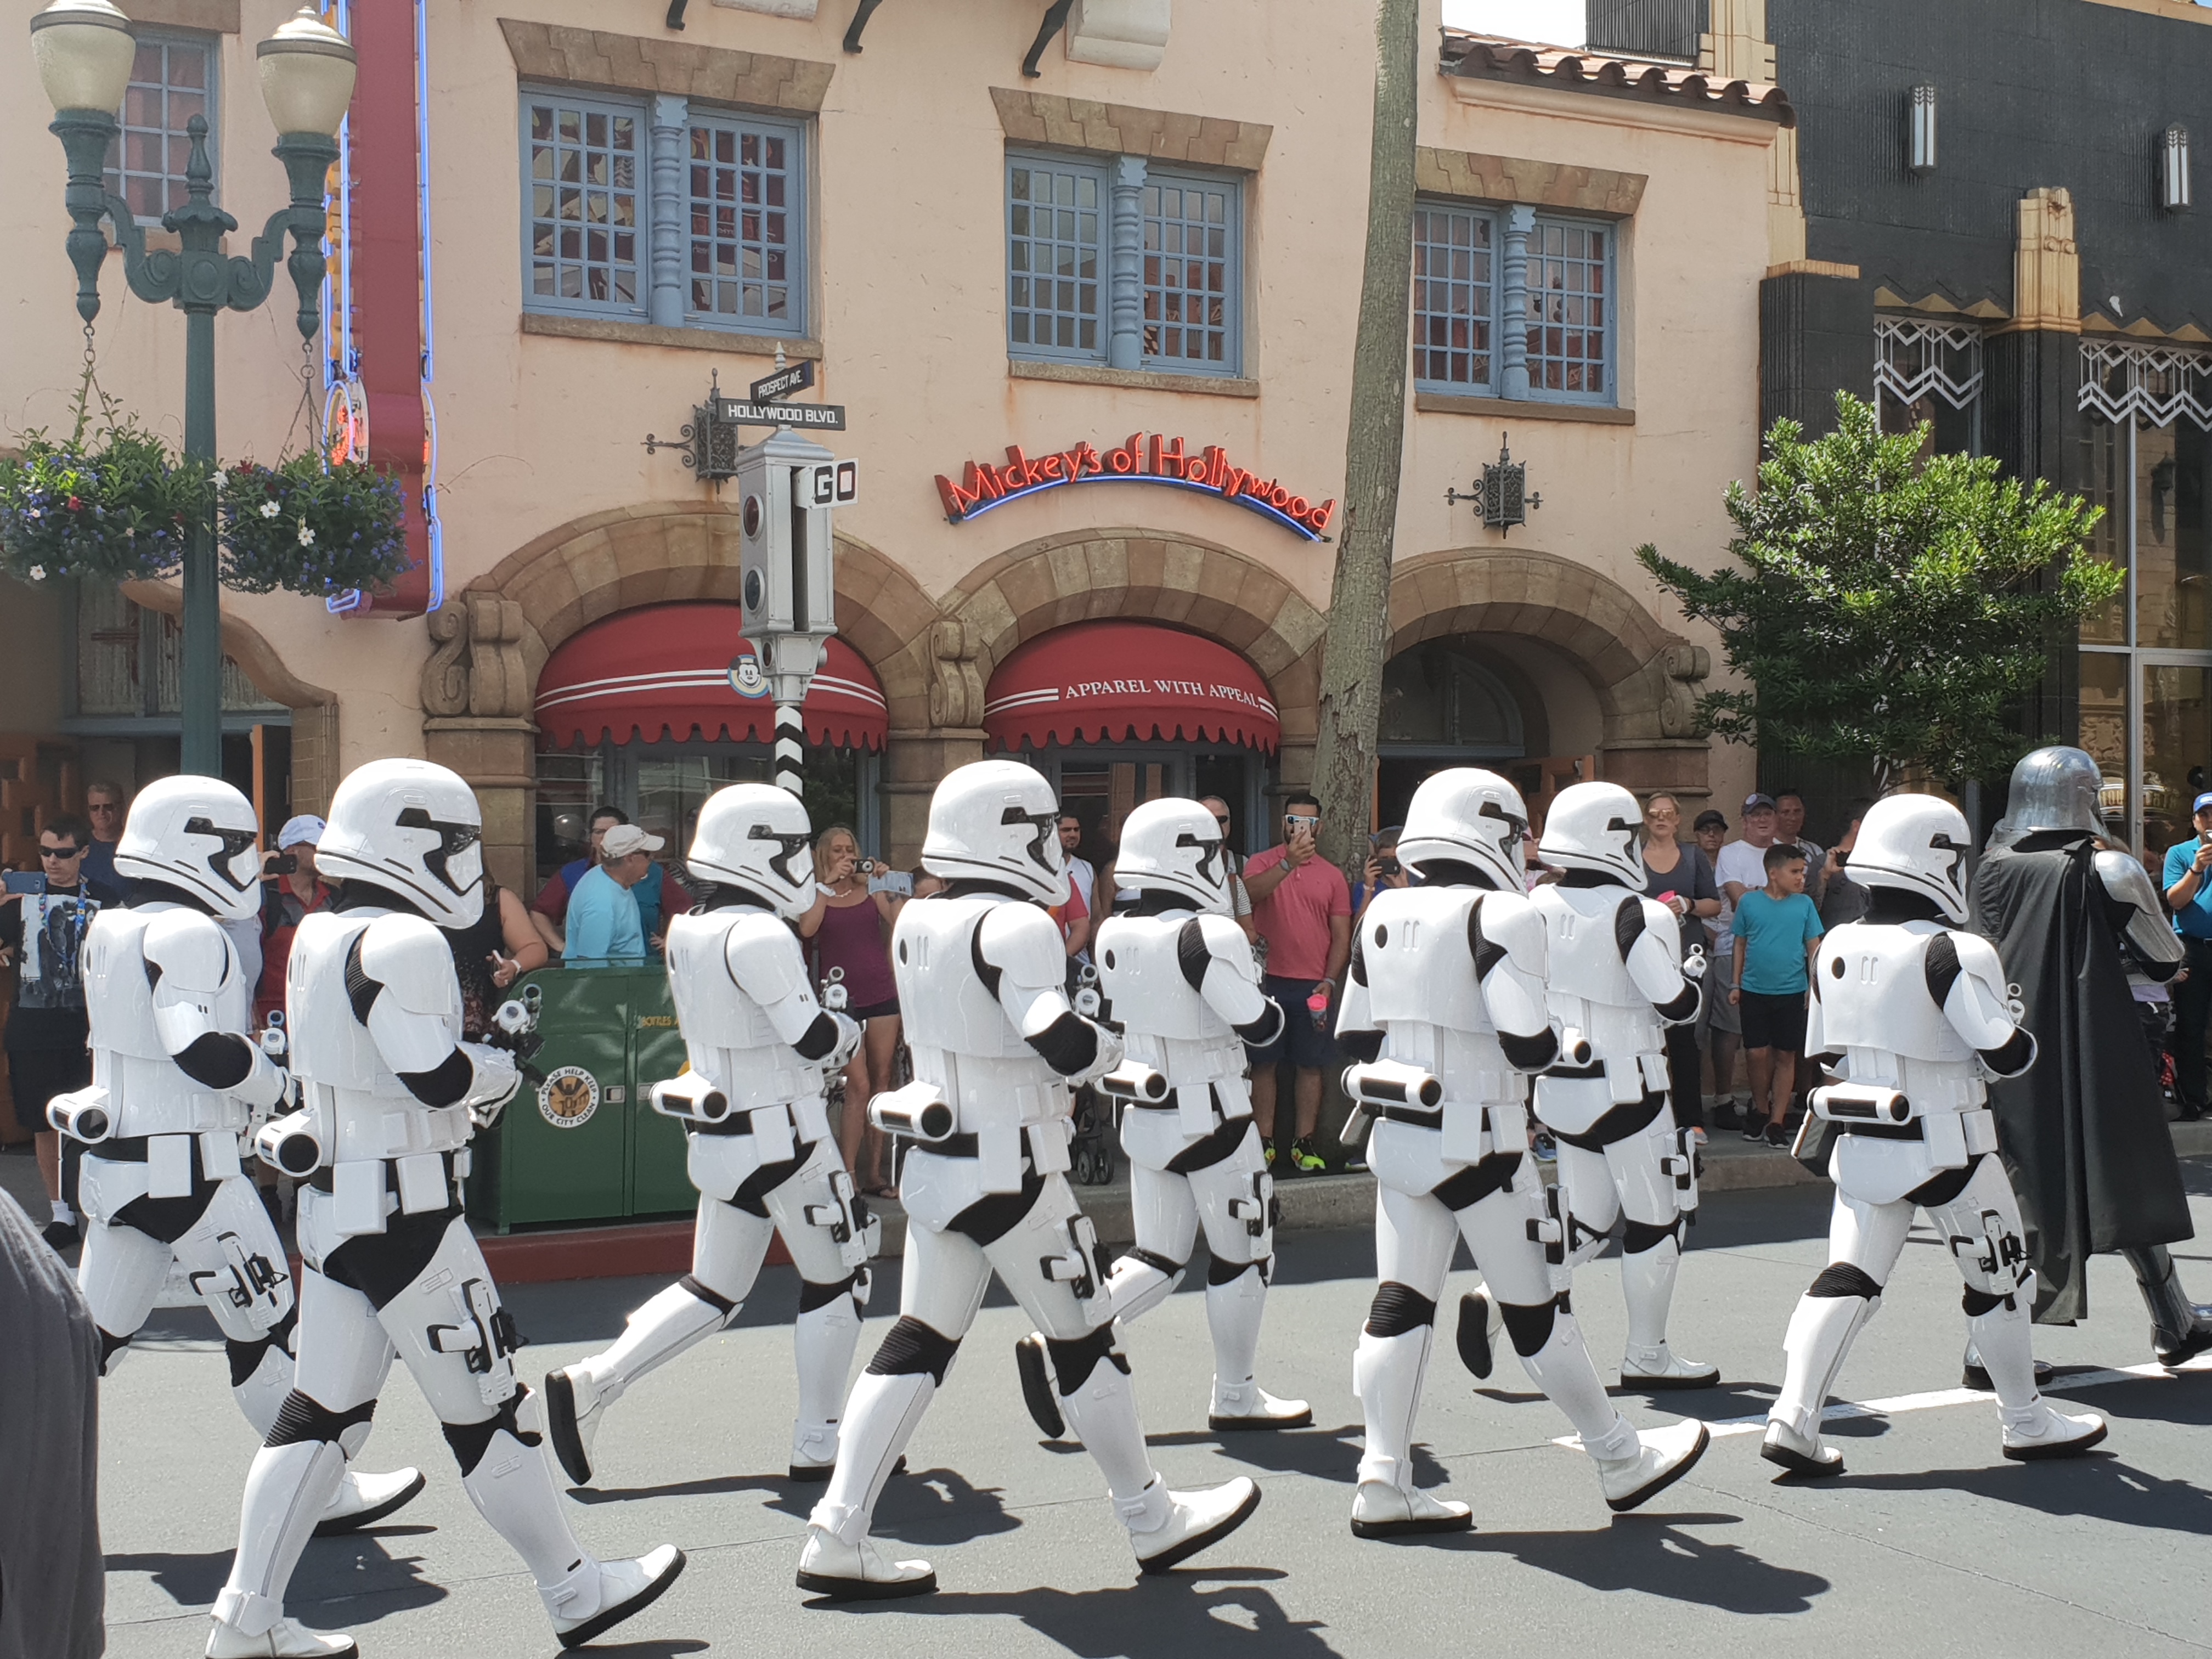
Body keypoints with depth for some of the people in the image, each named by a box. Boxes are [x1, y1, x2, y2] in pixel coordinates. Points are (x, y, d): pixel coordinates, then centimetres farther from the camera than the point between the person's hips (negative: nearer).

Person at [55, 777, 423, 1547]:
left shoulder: (110, 931, 11)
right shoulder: (188, 934, -16)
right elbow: (201, 1049, -27)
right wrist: (280, 1084, -12)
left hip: (114, 1160, 8)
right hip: (188, 1166, -8)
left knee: (94, 1334, 14)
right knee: (265, 1327, 4)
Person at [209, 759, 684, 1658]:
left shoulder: (317, 938, 10)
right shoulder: (404, 943, -18)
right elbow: (436, 1076, -26)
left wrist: (473, 1087, 9)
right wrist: (498, 1069, -7)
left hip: (332, 1204, 9)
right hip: (407, 1214, -9)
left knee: (322, 1407, 12)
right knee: (484, 1408, 3)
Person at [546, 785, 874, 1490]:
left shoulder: (689, 934, 7)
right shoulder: (758, 936, -20)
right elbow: (815, 1040, -22)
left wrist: (825, 1037, 8)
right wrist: (849, 1030, -1)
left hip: (718, 1138, 8)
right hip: (782, 1137, -8)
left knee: (713, 1290, 16)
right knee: (837, 1281, 9)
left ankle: (590, 1384, 5)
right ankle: (818, 1445, 15)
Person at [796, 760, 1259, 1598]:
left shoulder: (917, 924, 7)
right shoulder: (1014, 926, -18)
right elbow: (1064, 1045, -26)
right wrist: (1111, 1044, -4)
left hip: (936, 1162, 8)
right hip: (1010, 1174, -7)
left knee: (919, 1341, 9)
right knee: (1084, 1340, 7)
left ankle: (838, 1535, 7)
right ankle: (1154, 1520, 22)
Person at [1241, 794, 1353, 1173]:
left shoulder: (1333, 876, 8)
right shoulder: (1262, 862, 3)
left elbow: (1342, 936, 6)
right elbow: (1250, 893, -21)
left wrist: (1329, 981, -7)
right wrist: (1288, 863, -34)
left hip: (1313, 986, 1)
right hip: (1268, 981, -1)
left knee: (1310, 1065, 4)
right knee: (1263, 1062, 4)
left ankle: (1303, 1142, 11)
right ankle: (1265, 1141, 11)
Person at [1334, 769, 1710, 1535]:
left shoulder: (1382, 917, 7)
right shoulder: (1499, 918, -14)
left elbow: (1355, 1038, 11)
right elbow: (1529, 1044, -20)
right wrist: (1567, 1035, 1)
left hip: (1397, 1135, 6)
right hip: (1477, 1141, -6)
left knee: (1401, 1302, 7)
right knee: (1537, 1307, 6)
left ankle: (1383, 1483, 6)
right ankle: (1623, 1461, 23)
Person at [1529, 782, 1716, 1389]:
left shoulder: (1538, 907, 1)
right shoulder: (1635, 916, -17)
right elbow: (1675, 1004, -16)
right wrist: (1694, 978, 4)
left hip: (1558, 1088, 7)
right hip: (1624, 1089, -6)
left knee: (1587, 1222, 17)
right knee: (1655, 1219, 8)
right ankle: (1647, 1356, 15)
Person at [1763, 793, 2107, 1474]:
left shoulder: (1836, 950, 2)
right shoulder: (1952, 954, -18)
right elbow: (2008, 1056, -18)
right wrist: (2013, 1018, 3)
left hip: (1864, 1143, 5)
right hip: (1945, 1147, -5)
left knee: (1847, 1278, 6)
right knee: (1999, 1277, 13)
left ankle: (1793, 1418, -4)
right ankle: (2028, 1423, 28)